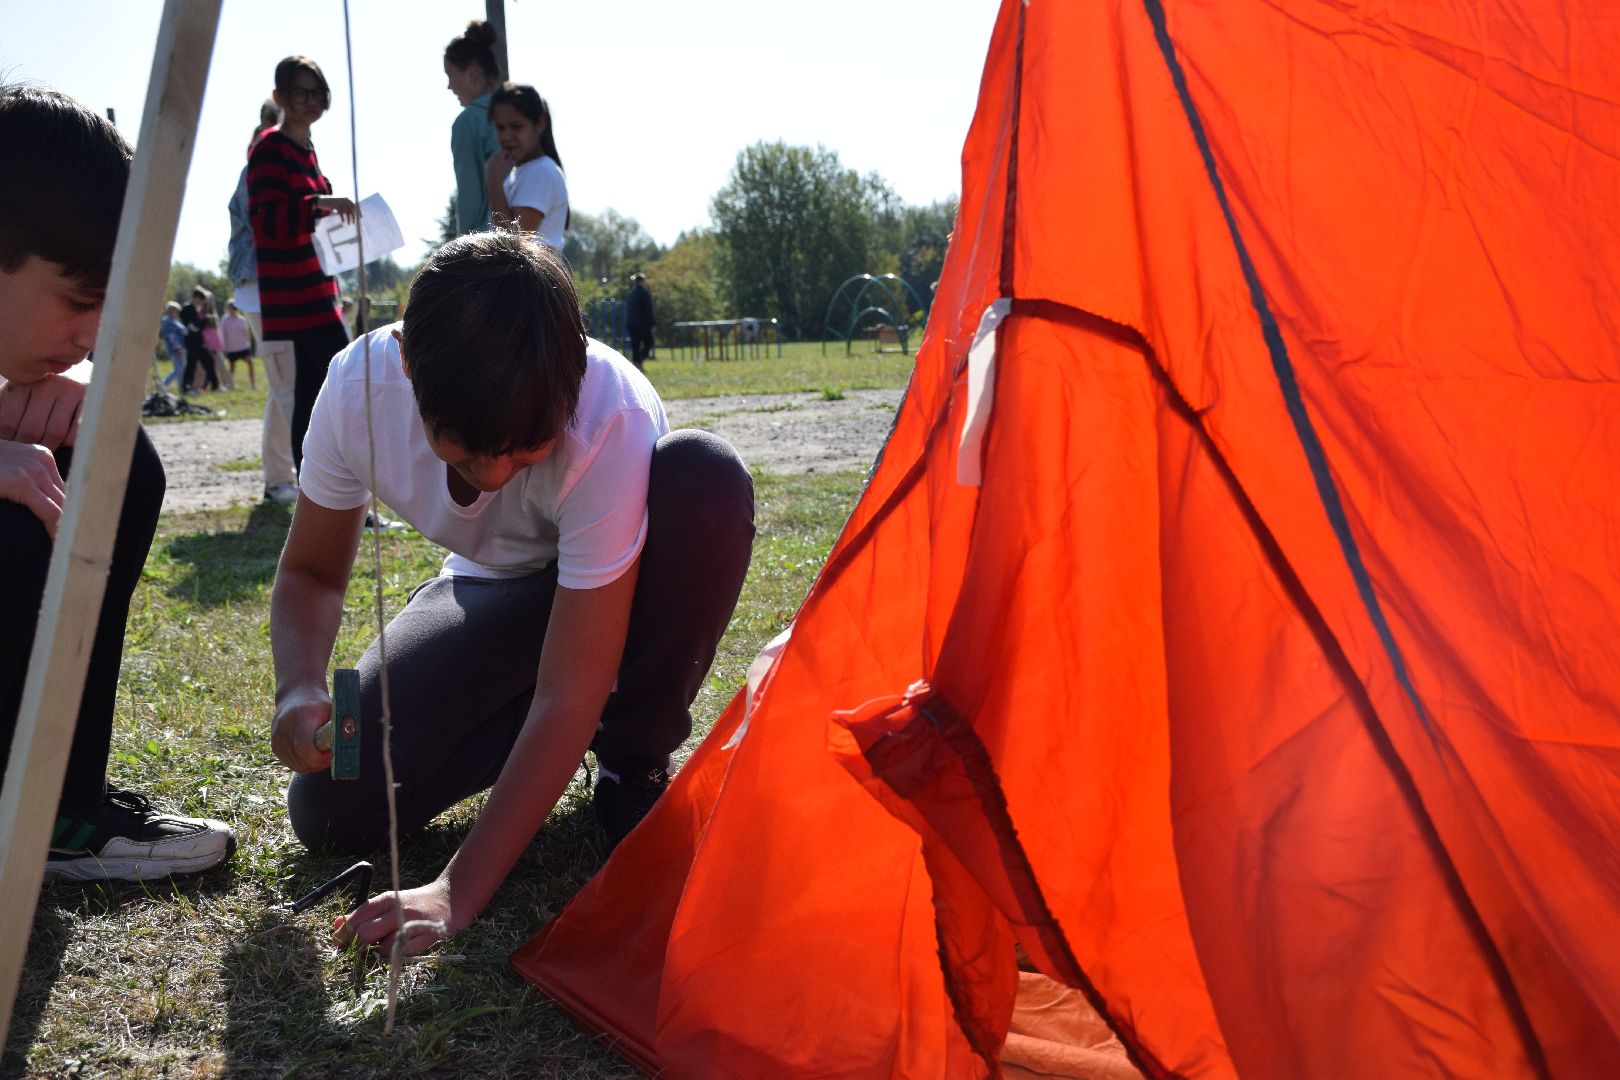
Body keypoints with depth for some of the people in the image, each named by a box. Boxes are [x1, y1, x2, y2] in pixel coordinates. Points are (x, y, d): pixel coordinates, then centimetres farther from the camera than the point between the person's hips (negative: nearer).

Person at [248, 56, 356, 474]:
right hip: (294, 291, -10)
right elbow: (265, 219, -23)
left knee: (311, 390, 9)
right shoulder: (270, 149, -10)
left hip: (312, 289, 10)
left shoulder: (306, 149, 18)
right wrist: (317, 205, -35)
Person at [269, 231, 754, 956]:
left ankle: (632, 769, -15)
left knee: (705, 476, -37)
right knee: (331, 810, -18)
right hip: (490, 591, 2)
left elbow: (569, 694, -36)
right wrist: (300, 692, -31)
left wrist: (458, 891, -37)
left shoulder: (611, 422, -38)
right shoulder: (358, 387, -27)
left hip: (616, 588, -2)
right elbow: (310, 573, -9)